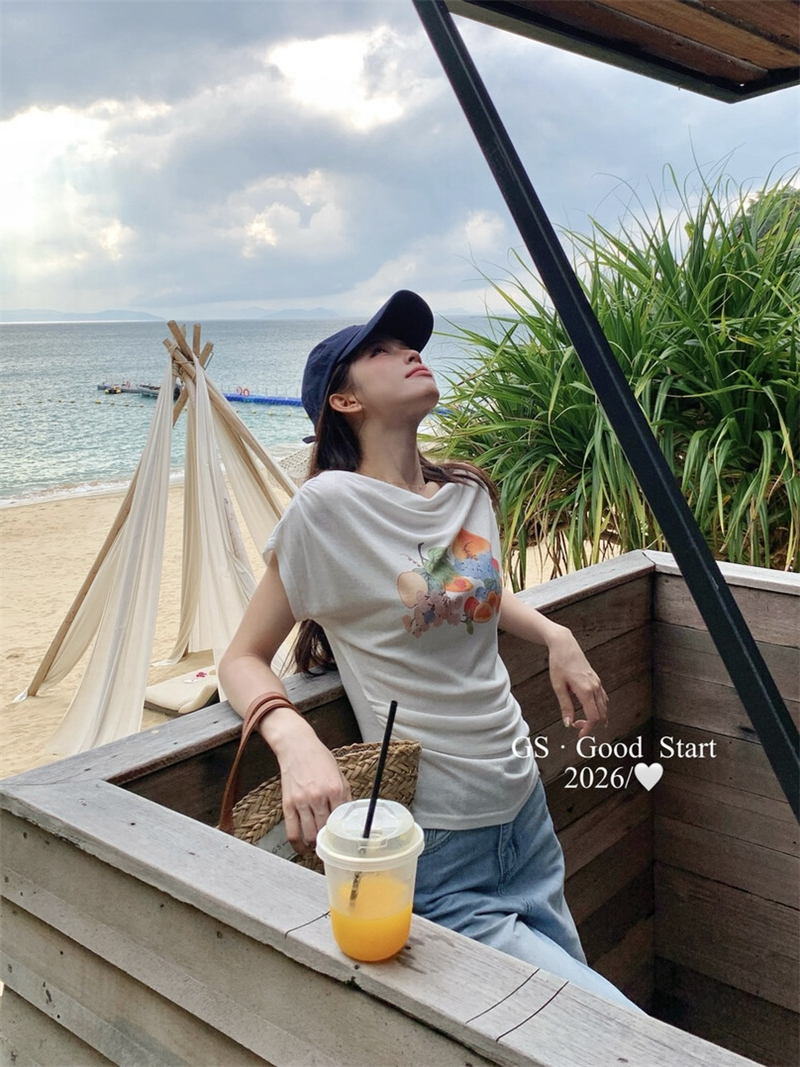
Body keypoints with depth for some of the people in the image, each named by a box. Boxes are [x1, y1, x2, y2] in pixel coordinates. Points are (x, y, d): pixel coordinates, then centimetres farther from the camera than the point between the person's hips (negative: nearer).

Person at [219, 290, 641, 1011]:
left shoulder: (468, 491, 4)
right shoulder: (330, 505, -15)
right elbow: (244, 659, -9)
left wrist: (556, 637, 7)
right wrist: (296, 742, -29)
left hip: (524, 811, 7)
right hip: (434, 852, -6)